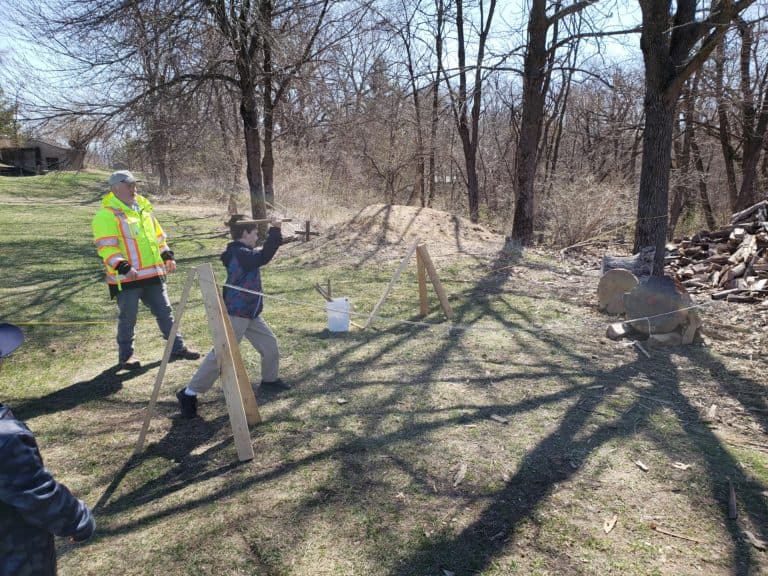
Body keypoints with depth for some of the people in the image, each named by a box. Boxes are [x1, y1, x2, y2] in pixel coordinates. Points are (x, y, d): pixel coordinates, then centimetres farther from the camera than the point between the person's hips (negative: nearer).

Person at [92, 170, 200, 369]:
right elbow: (106, 247, -16)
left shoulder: (143, 208, 13)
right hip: (127, 278, -6)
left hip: (153, 273, 7)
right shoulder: (107, 214, -10)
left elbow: (158, 235, 22)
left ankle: (177, 347, 22)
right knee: (128, 317, 5)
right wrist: (122, 267, -26)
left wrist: (167, 255, 11)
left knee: (165, 311, 12)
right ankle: (125, 356, 22)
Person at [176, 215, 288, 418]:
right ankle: (189, 394, -1)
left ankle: (270, 378, 37)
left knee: (270, 343, 16)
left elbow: (261, 252, 23)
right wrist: (275, 230, -26)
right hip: (235, 314, -10)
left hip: (249, 313, 10)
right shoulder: (239, 253, -19)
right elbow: (263, 256, -31)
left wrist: (273, 231, 10)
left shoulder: (242, 252, 12)